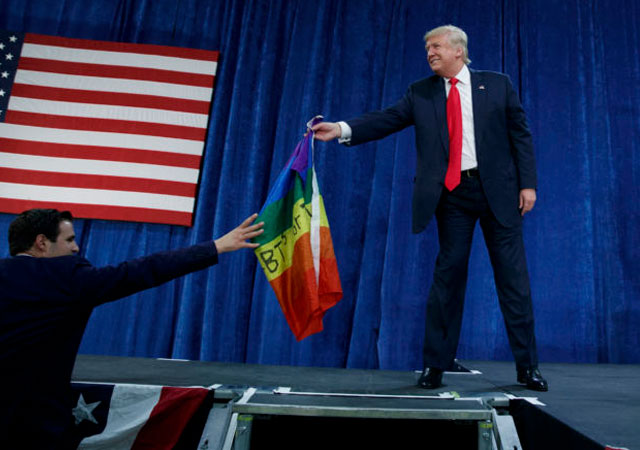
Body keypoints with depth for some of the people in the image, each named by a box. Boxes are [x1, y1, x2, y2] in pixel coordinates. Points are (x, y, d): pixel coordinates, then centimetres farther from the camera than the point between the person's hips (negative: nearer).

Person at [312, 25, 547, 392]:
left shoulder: (497, 84, 7)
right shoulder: (421, 93, 10)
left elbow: (521, 134, 6)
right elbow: (387, 119, -2)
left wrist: (528, 183, -3)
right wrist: (343, 129, -17)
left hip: (497, 190, 0)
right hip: (452, 194, 1)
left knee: (513, 276, 4)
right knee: (448, 274, 3)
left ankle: (527, 366, 18)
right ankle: (436, 365, 13)